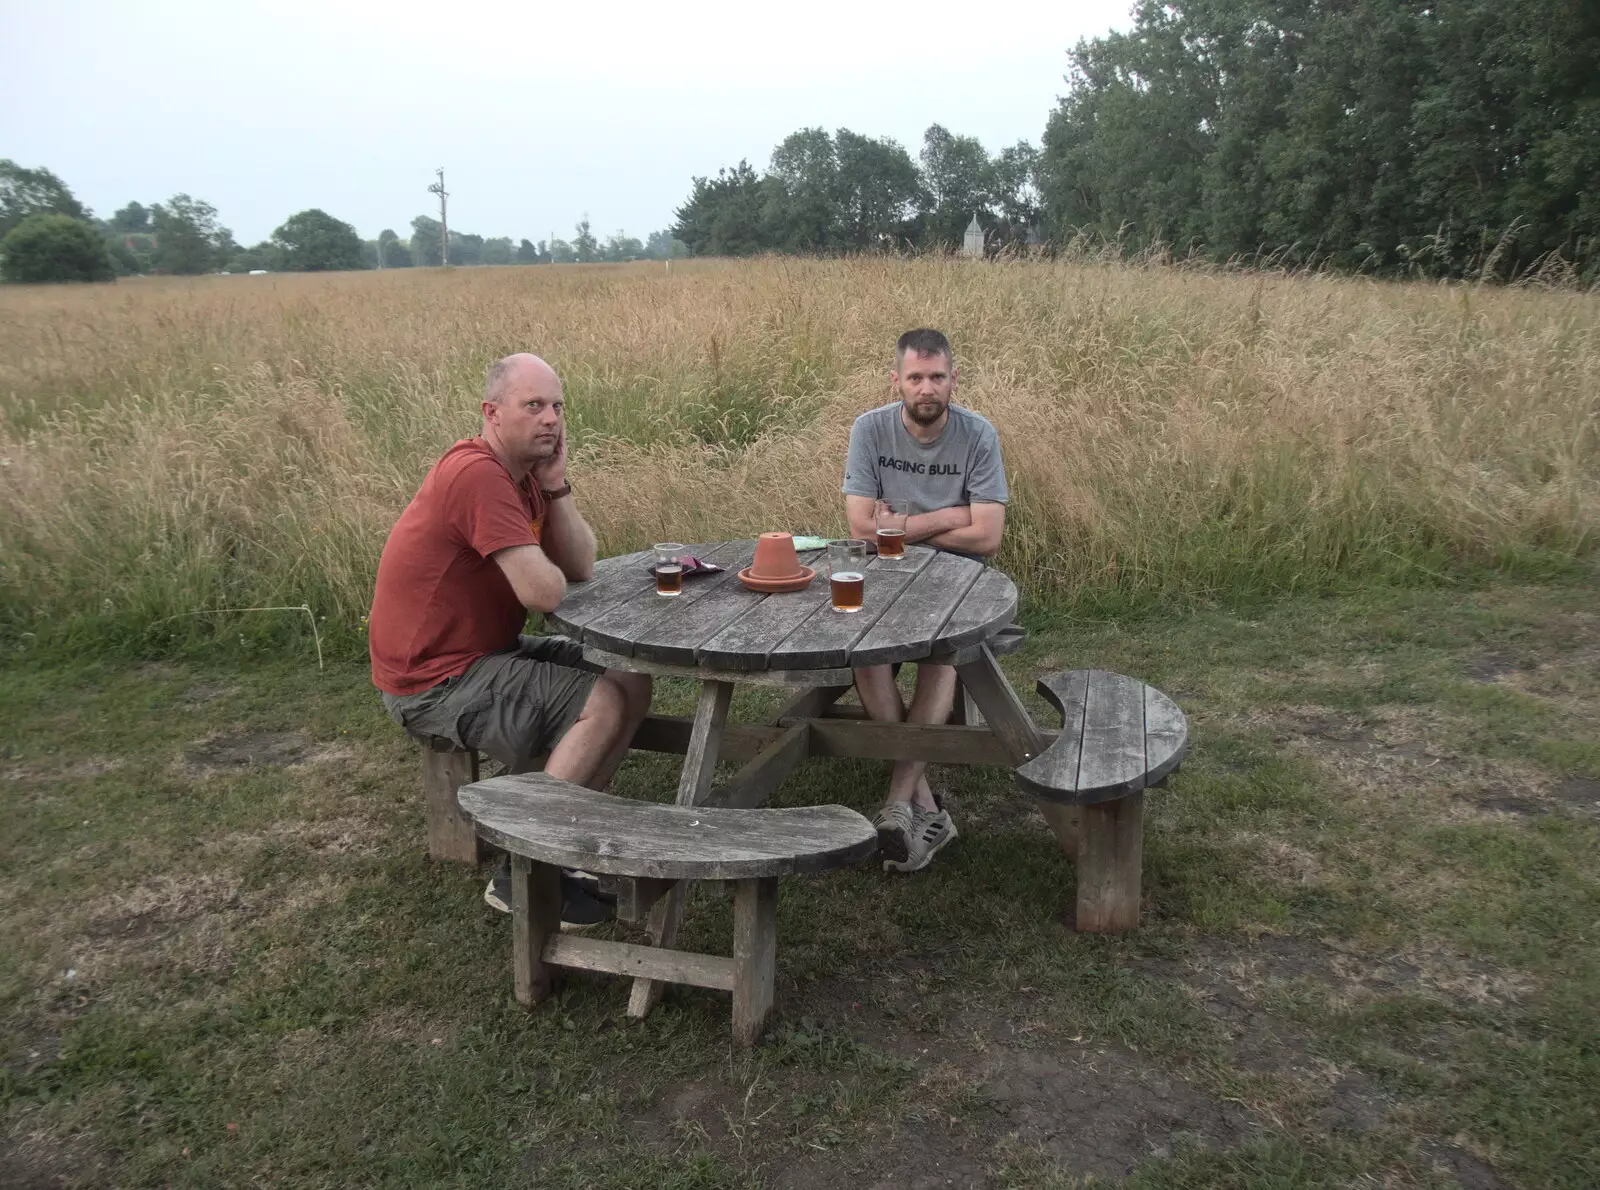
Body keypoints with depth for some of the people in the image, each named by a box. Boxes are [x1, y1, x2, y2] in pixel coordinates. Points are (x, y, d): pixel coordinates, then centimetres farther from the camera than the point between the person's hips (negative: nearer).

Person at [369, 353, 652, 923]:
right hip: (433, 682, -10)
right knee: (605, 703, -20)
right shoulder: (477, 473, -23)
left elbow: (582, 566, -1)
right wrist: (549, 571, -4)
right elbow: (545, 591, -27)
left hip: (487, 651, 10)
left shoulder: (524, 471, 7)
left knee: (632, 681, 5)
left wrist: (556, 482, -10)